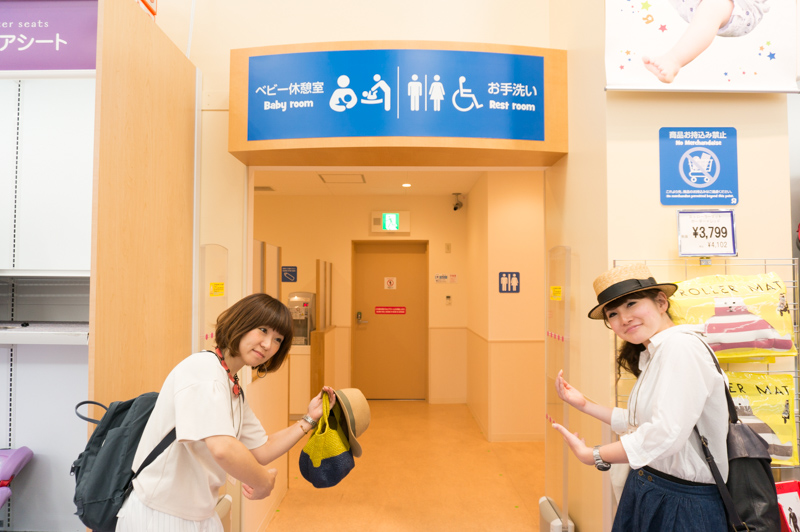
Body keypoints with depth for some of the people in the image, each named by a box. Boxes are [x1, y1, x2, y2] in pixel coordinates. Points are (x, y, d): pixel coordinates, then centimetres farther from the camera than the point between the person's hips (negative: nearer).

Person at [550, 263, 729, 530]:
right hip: (643, 487, 8)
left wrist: (591, 455, -20)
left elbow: (666, 434, -29)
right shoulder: (650, 355, 9)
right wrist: (584, 405, 11)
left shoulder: (680, 345, -22)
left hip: (682, 501, -8)